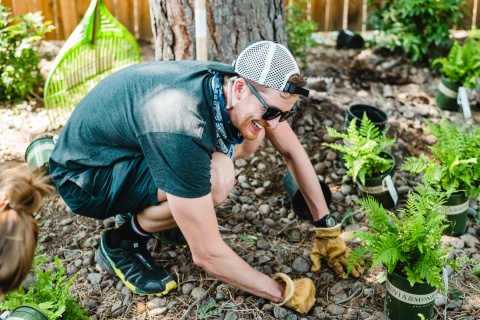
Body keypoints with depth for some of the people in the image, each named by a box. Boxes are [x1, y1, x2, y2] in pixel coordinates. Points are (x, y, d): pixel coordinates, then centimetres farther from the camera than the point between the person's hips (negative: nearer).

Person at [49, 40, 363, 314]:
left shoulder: (245, 86, -15)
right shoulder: (181, 130, -38)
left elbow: (293, 151, 0)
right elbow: (207, 254, -32)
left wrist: (327, 225, -1)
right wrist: (284, 293, -20)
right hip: (82, 176, -7)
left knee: (249, 137, -7)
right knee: (217, 177, -32)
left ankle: (158, 209, 9)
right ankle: (122, 243, -5)